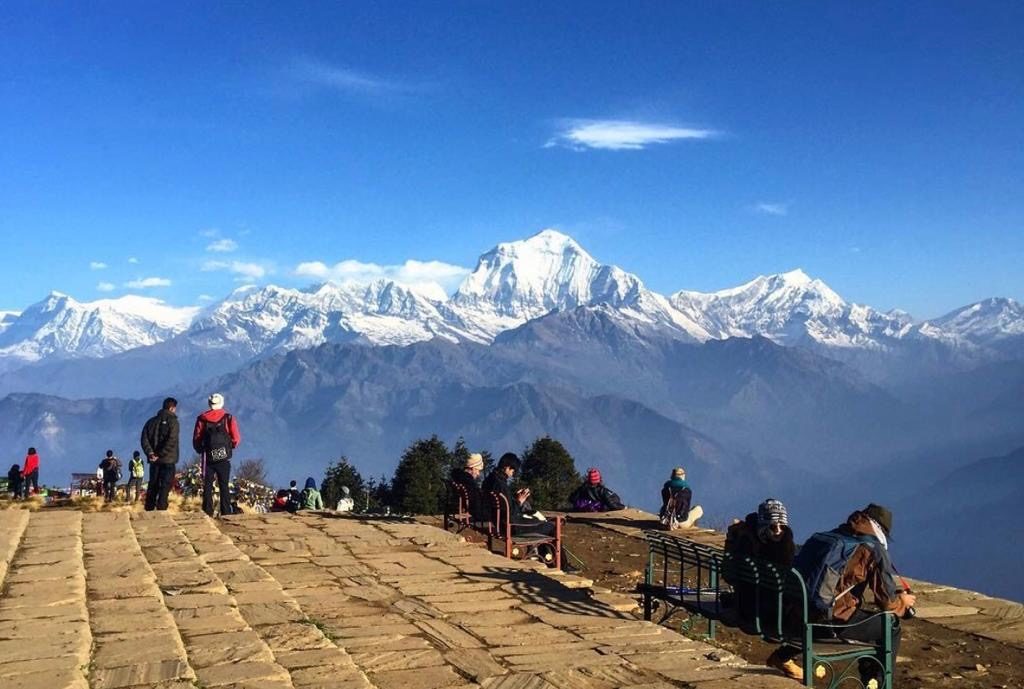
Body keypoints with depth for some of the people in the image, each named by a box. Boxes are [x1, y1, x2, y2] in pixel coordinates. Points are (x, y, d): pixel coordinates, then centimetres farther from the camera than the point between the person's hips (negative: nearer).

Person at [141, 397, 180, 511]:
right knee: (165, 487, -5)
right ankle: (161, 510, -13)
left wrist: (150, 452, -6)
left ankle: (149, 510, 16)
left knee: (152, 486, 13)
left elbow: (144, 439, 2)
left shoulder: (152, 421, 12)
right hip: (168, 459, -6)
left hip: (154, 460, 6)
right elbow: (171, 441, -19)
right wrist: (160, 454, -14)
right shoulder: (173, 421, -6)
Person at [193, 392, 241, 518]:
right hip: (224, 458, -1)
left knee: (207, 486, 9)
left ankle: (207, 513, 7)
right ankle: (226, 513, 2)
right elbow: (236, 439, -7)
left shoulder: (202, 419, 0)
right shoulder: (229, 418, -4)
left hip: (208, 458, 1)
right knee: (224, 486, 5)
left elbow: (196, 439, 0)